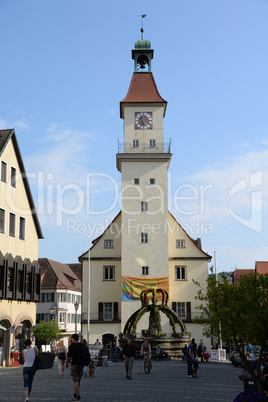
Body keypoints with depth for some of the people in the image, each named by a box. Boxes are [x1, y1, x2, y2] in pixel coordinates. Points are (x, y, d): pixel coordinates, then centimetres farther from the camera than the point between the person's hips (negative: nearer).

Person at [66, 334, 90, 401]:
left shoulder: (71, 346, -7)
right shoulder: (83, 345, 7)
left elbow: (68, 356, -5)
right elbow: (86, 355, 12)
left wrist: (66, 363, 9)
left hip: (74, 364, -5)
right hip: (81, 364, 5)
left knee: (75, 381, -2)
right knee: (78, 380, 16)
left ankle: (77, 396, -7)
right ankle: (76, 394, 23)